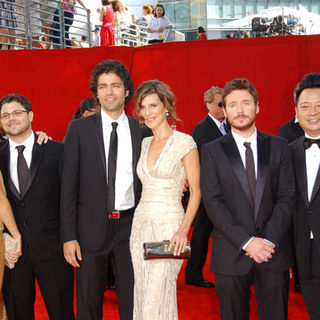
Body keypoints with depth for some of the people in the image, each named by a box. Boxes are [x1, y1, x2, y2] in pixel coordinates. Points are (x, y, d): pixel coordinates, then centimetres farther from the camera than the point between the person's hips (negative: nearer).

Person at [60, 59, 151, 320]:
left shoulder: (142, 131, 4)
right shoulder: (79, 129, -1)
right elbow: (69, 184, -3)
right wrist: (68, 236, -7)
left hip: (131, 224, 1)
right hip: (92, 227, -1)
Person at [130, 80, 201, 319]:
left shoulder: (184, 142, -6)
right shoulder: (145, 143, 12)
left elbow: (196, 192, -7)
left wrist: (183, 229, -18)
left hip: (169, 226, -6)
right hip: (141, 225, 6)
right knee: (142, 298, 10)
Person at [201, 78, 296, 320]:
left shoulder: (279, 147, 7)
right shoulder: (212, 151, 3)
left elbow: (287, 197, 1)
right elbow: (213, 203, -5)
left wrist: (269, 240, -11)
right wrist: (247, 242, -14)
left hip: (275, 252, 1)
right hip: (231, 253, -1)